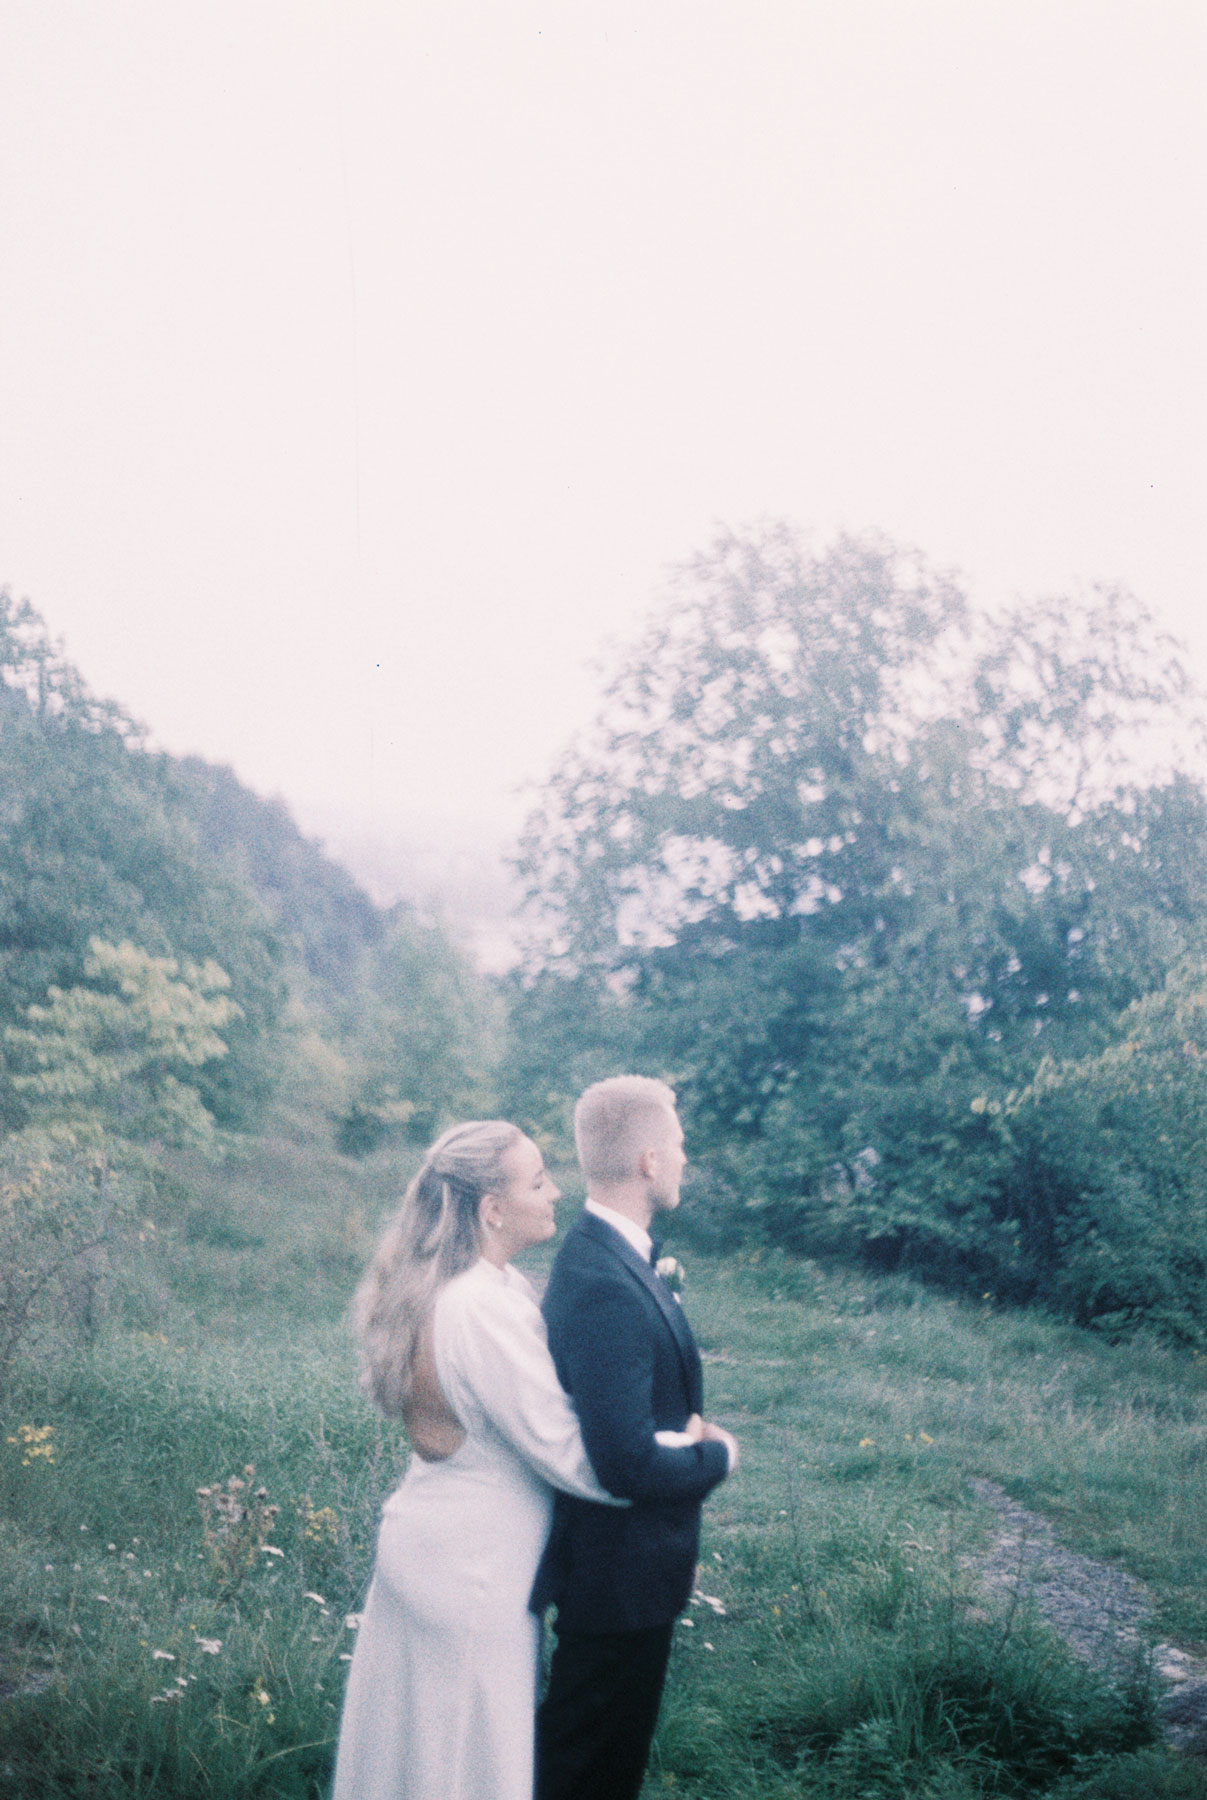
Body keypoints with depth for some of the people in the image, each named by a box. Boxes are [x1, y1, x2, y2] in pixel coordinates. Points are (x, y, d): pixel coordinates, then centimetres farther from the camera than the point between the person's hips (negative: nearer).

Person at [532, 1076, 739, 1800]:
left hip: (622, 1565, 10)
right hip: (619, 1571, -10)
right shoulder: (606, 1285, -30)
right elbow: (631, 1464, -31)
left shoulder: (610, 1251, 3)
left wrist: (688, 1435, 1)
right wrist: (718, 1455, -15)